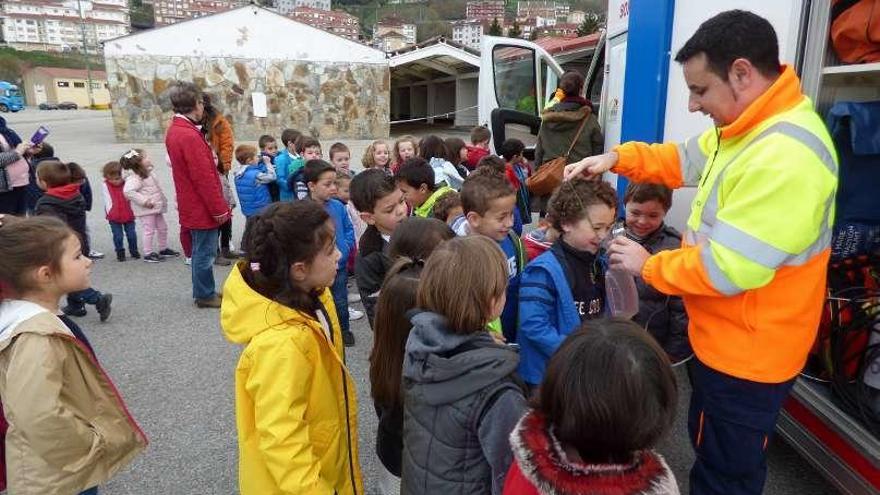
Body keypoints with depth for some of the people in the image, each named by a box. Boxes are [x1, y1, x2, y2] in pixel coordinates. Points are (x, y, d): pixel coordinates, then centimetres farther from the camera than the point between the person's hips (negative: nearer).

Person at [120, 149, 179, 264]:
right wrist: (144, 201, -28)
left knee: (162, 228, 16)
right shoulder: (134, 178, -20)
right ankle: (148, 254, 7)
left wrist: (162, 201, 17)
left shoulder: (148, 173, 11)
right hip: (145, 210, -9)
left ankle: (163, 249, 31)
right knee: (149, 231, -3)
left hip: (157, 208, 9)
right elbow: (128, 191, -31)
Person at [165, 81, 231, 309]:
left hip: (192, 205, 10)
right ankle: (205, 295, 16)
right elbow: (204, 178, -22)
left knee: (201, 251, 19)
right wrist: (219, 209, -16)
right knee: (205, 253, 3)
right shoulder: (189, 136, -23)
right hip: (203, 208, -10)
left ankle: (203, 291, 31)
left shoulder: (175, 130, 9)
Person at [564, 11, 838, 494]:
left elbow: (726, 269, -32)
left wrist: (648, 265, -16)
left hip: (747, 353, -9)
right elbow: (685, 160, 16)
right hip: (723, 340, 9)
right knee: (709, 450, 30)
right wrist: (617, 157, 0)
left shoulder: (786, 157, -31)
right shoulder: (746, 127, 2)